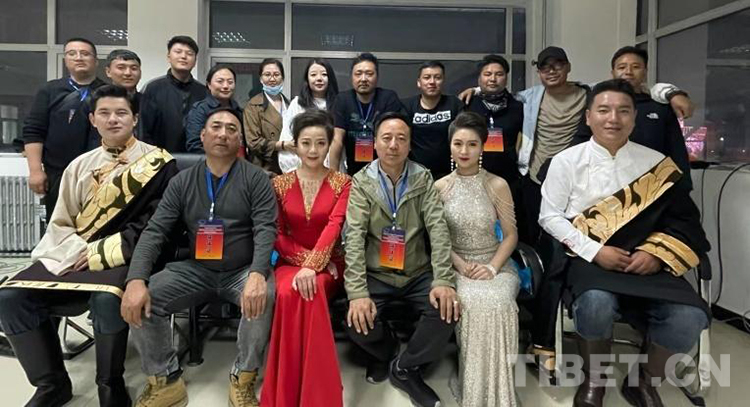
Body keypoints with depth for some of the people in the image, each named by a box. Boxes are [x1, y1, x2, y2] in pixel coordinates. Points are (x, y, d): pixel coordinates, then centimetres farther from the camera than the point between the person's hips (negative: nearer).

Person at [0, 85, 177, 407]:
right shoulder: (80, 166, 15)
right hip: (72, 257, 6)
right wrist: (78, 253, -8)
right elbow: (60, 223, 14)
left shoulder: (157, 163, -2)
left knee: (106, 299, -36)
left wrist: (100, 253, -13)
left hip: (125, 258, -5)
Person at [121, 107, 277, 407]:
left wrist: (257, 274, -34)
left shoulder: (256, 179, -4)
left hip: (242, 271, -3)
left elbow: (265, 230, -14)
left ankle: (243, 380, -11)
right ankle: (165, 381, 2)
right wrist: (136, 280, -19)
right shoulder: (182, 182, 5)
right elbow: (154, 232, -2)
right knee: (138, 300, -18)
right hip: (196, 270, 3)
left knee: (264, 296, -34)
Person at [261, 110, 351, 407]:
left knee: (311, 290, -35)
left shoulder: (343, 183, 0)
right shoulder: (280, 184, 5)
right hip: (290, 261, 1)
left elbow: (333, 227, -16)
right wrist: (305, 260, -15)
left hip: (329, 265, -1)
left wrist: (312, 266, -32)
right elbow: (277, 236, 2)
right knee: (288, 292, -34)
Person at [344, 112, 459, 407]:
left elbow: (438, 229, -8)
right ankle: (385, 350, 15)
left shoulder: (423, 179, 2)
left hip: (418, 274, 2)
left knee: (447, 309, -24)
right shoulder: (361, 182, -4)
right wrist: (357, 292, -25)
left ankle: (404, 368, 3)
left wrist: (443, 280, -21)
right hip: (376, 275, -1)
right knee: (358, 322, -25)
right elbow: (354, 237, -14)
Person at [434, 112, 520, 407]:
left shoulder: (497, 185, 0)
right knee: (470, 303, -32)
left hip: (495, 265, 0)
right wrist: (460, 265, -12)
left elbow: (511, 235, 1)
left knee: (496, 304, -32)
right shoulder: (439, 187, 4)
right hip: (456, 266, 0)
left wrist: (492, 268, -14)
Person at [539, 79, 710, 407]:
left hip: (648, 261, 3)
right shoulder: (567, 161, 4)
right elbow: (550, 216, 1)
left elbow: (683, 218, 10)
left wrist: (656, 254, -9)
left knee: (688, 318, -24)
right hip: (590, 258, -2)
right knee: (597, 304, -35)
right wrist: (594, 251, -11)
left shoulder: (655, 163, 11)